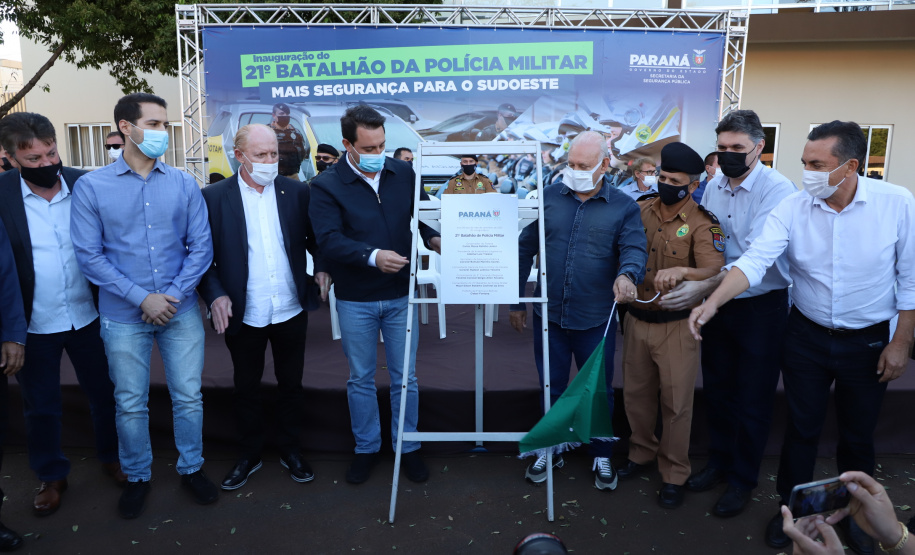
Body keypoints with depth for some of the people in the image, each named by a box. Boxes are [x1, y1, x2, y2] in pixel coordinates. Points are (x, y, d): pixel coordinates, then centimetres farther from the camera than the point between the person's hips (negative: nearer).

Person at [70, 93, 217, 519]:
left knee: (188, 397, 10)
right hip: (123, 316, -1)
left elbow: (201, 246, -1)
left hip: (181, 311, 1)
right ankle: (137, 477, 33)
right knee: (130, 404, 12)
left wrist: (174, 295, -11)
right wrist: (142, 298, -13)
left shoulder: (184, 184, 0)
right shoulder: (91, 187, -4)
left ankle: (191, 468, 31)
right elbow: (89, 255, -7)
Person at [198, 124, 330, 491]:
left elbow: (313, 237, 6)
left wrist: (322, 266, -12)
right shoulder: (214, 197, -6)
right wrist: (215, 294, -17)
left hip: (291, 310, 1)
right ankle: (250, 452, 35)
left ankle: (290, 449, 34)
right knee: (246, 387, 16)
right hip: (243, 313, -1)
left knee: (291, 383, 15)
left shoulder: (296, 192, -1)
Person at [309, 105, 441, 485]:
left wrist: (433, 238, -12)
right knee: (360, 379, 14)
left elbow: (423, 215, 10)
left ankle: (408, 447, 29)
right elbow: (329, 240, -19)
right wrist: (373, 256, -32)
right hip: (355, 300, -1)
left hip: (401, 295, 2)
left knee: (405, 377, 11)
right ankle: (366, 449, 32)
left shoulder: (403, 174, 0)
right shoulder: (326, 186, -9)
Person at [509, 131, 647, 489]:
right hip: (548, 314, 1)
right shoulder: (547, 198, 1)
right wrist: (516, 302, 5)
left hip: (596, 320, -1)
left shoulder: (623, 207, -2)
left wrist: (627, 274, -38)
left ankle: (602, 456, 34)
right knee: (551, 388, 16)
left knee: (599, 391, 13)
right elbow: (525, 250, 5)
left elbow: (634, 248, -13)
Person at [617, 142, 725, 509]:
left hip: (676, 324, -4)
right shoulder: (640, 211, 2)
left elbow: (714, 272, -24)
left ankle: (674, 473, 24)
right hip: (637, 319, 4)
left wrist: (681, 272, -42)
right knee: (636, 393, 16)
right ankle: (641, 451, 38)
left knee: (676, 401, 6)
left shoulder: (702, 224, -11)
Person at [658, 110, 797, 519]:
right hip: (718, 302, 6)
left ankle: (743, 480, 28)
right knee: (716, 389, 17)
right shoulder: (714, 186, 1)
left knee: (752, 400, 8)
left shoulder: (778, 190, -18)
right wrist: (686, 278, -6)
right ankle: (719, 462, 38)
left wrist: (703, 288, -36)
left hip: (761, 306, -5)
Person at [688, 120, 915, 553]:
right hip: (806, 336, 1)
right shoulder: (792, 208, -13)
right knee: (802, 428, 13)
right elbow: (755, 261, -22)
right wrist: (712, 303, -37)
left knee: (857, 435, 16)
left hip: (868, 342, 0)